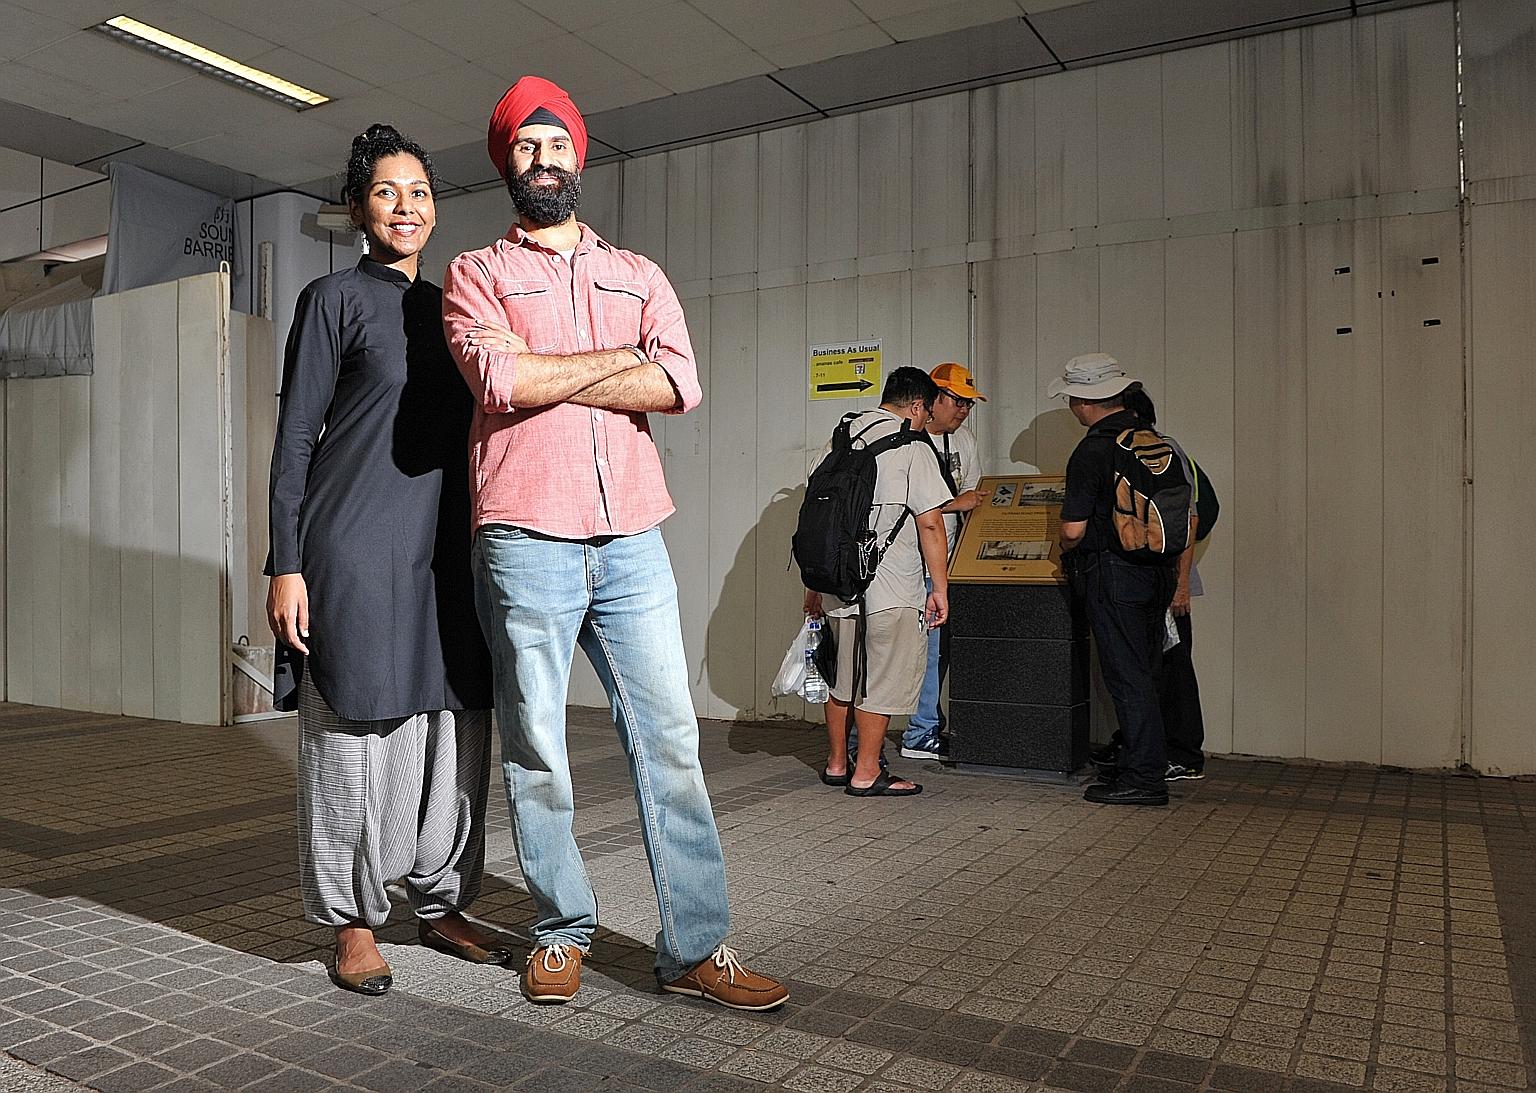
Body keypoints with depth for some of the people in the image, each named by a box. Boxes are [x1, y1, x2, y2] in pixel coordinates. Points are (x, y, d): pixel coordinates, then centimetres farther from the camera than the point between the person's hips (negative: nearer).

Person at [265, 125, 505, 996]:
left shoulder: (450, 305, 17)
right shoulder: (334, 300, 2)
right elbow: (296, 436, -1)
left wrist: (485, 545, 16)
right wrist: (286, 564, -9)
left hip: (446, 549, 5)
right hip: (357, 550, -5)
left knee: (455, 732, 7)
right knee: (356, 733, 1)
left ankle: (442, 904, 22)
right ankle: (354, 921, 16)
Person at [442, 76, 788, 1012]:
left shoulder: (640, 274, 18)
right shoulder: (477, 274, 11)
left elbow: (680, 386, -1)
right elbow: (501, 380, -11)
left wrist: (546, 381, -6)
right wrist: (618, 358, -1)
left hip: (633, 540, 2)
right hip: (527, 542, -2)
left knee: (671, 738, 1)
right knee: (536, 750, 4)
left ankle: (697, 947, 10)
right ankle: (563, 931, 22)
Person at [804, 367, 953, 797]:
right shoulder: (913, 449, -8)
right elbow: (930, 524, -12)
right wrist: (940, 588, -6)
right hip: (890, 590, -7)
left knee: (844, 677, 17)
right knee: (882, 680, 3)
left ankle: (836, 763, 28)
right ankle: (866, 773, 9)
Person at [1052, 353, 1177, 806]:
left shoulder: (1091, 452, -15)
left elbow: (1074, 528, -16)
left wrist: (1067, 552, 6)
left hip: (1113, 576, -8)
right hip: (1157, 573, 8)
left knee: (1127, 678, -2)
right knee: (1143, 674, 15)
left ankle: (1143, 778, 4)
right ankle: (1148, 767, 23)